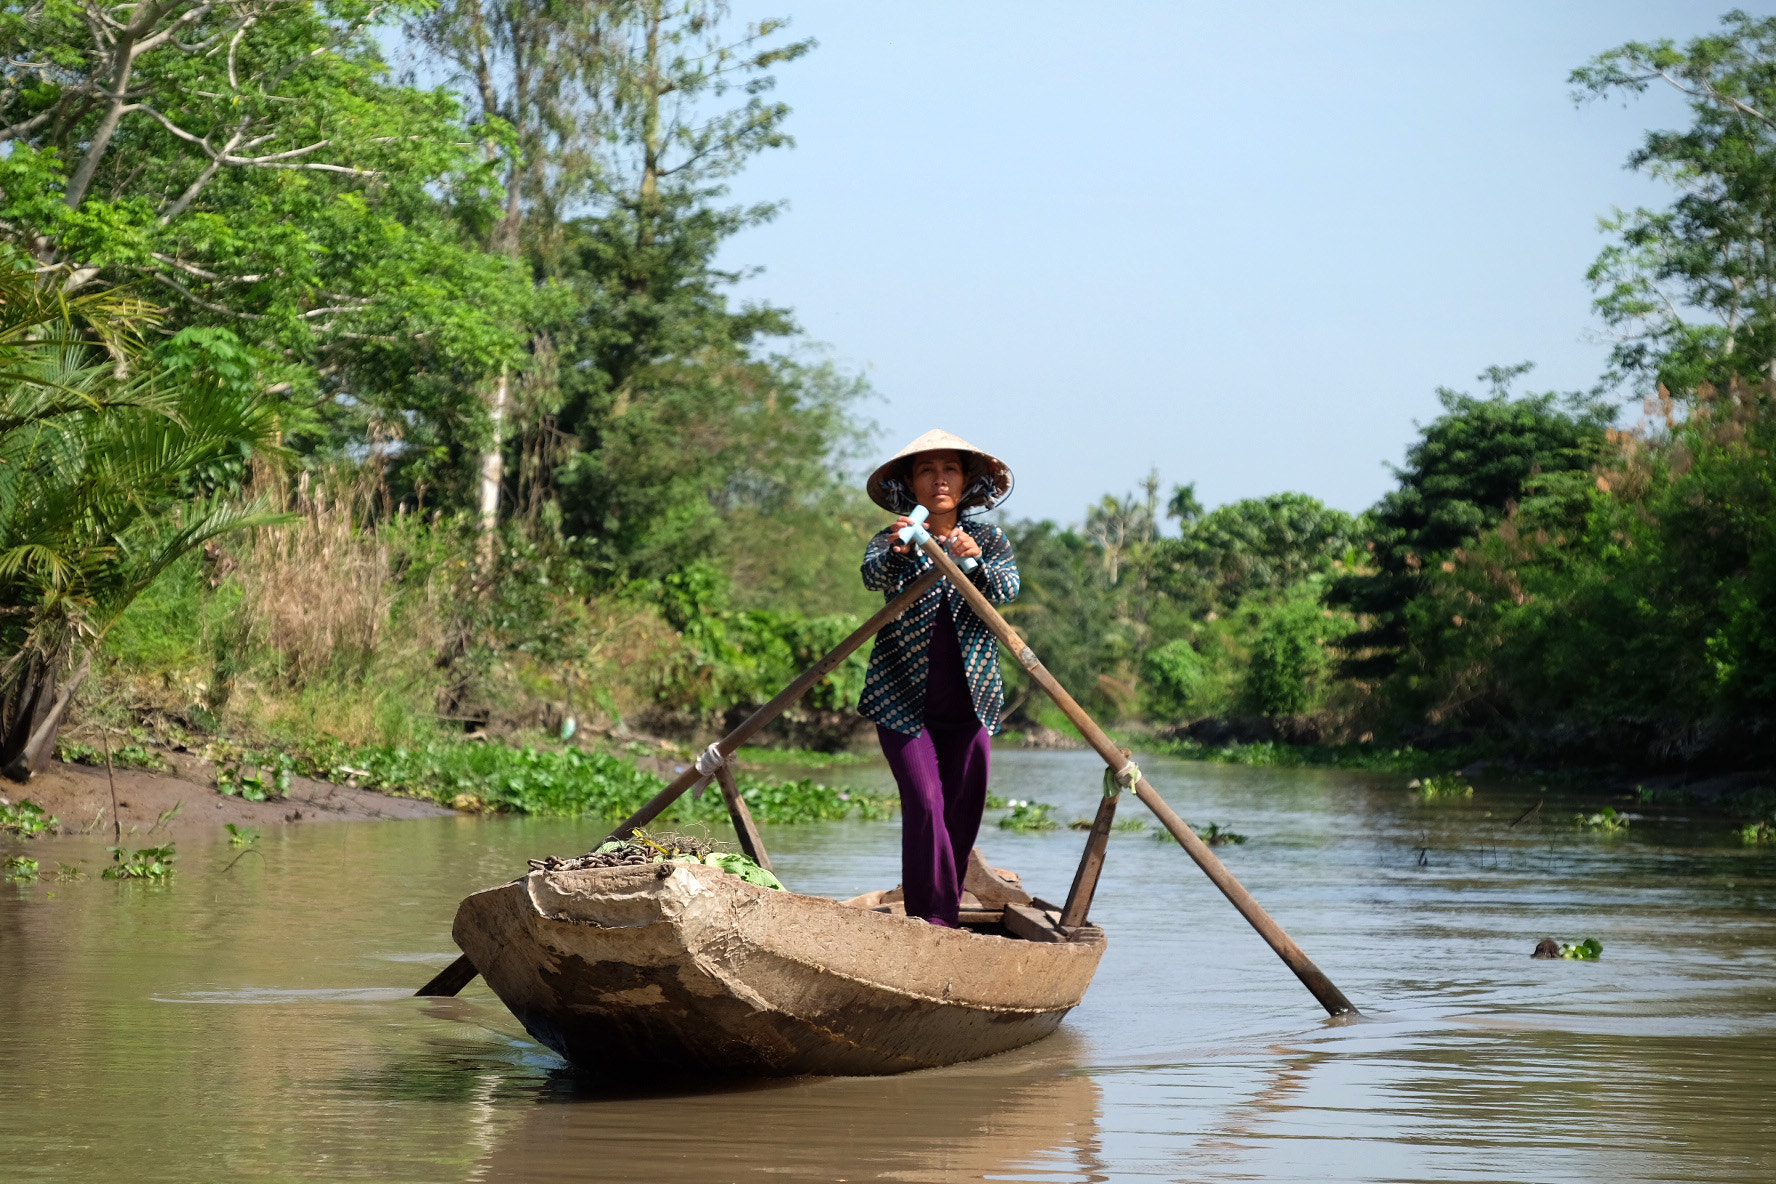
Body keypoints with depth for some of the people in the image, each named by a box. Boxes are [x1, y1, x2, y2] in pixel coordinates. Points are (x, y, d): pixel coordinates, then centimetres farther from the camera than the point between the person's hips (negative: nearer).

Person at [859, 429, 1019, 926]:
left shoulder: (989, 540, 7)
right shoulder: (892, 542, 2)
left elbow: (1006, 589, -14)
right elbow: (872, 577, -22)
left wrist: (976, 561, -36)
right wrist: (895, 551, -46)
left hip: (968, 699, 3)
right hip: (903, 700, -2)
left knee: (965, 808, 3)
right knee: (925, 801, -14)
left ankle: (943, 913, 17)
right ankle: (933, 916, -12)